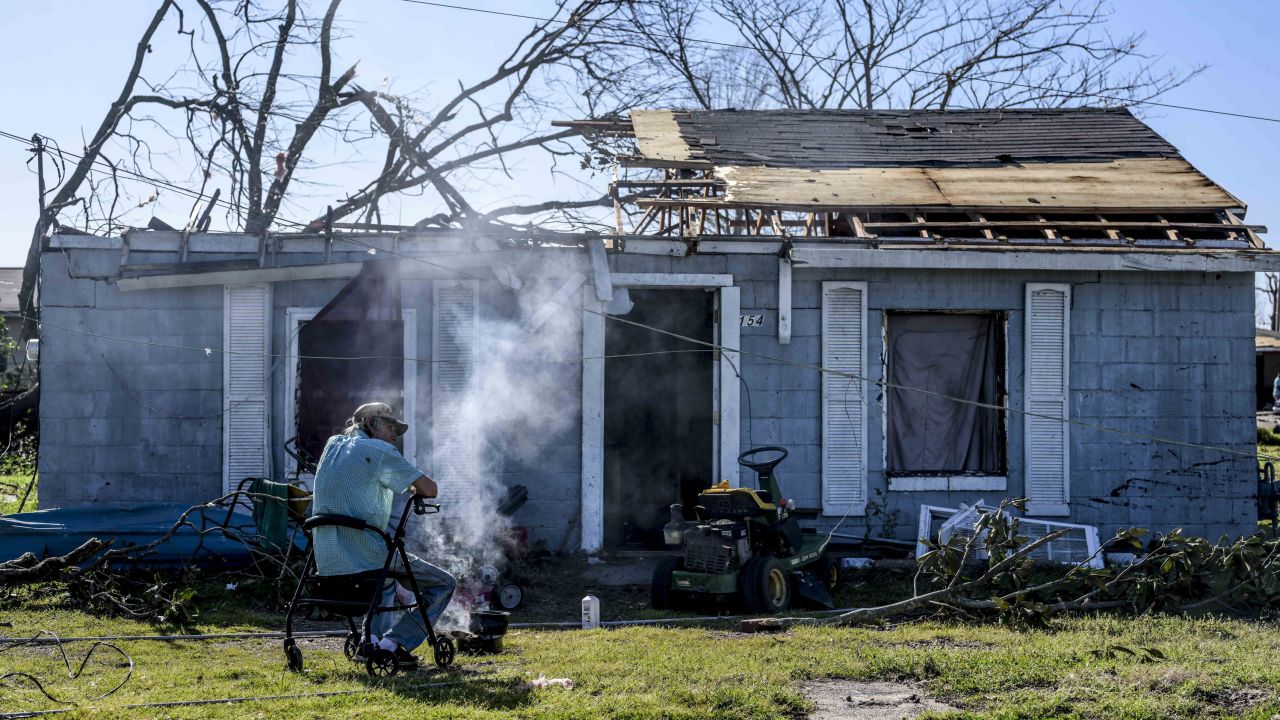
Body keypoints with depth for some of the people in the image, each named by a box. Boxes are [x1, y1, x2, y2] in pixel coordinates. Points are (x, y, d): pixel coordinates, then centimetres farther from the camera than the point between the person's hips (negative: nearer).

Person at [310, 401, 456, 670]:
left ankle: (371, 639, 21)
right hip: (365, 556, -8)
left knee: (392, 575, 38)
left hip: (327, 564, 8)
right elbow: (430, 489, -7)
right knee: (443, 584, 6)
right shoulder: (378, 450, -4)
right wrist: (415, 489, 15)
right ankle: (393, 643, -5)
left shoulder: (332, 446, 18)